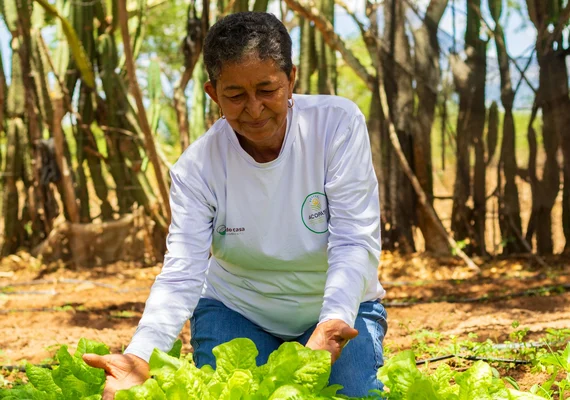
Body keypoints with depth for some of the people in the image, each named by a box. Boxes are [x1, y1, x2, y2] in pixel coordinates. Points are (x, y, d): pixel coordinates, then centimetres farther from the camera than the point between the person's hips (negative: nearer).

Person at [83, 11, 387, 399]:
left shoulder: (338, 124, -20)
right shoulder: (197, 167, -17)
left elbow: (354, 243, -25)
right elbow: (181, 275, -25)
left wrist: (333, 321, -44)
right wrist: (139, 358, -44)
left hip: (338, 311, -1)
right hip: (237, 311, 1)